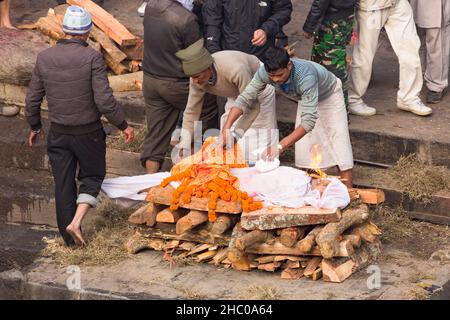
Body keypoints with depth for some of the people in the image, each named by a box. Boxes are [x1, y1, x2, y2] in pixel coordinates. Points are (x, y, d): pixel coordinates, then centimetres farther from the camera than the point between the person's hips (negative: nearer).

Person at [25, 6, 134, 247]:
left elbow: (32, 100, 2)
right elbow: (104, 100, -19)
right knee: (92, 175, 18)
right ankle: (76, 222, -2)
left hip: (58, 134, 3)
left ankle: (69, 237, 22)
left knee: (63, 184, 13)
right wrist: (123, 126, -5)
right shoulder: (92, 58, -16)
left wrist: (34, 127, 19)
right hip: (88, 133, -3)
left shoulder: (44, 58, -4)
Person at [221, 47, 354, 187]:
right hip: (306, 97, 5)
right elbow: (245, 99, -24)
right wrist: (226, 127, -38)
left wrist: (281, 146, -54)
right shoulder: (264, 72, -31)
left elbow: (309, 120, -48)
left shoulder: (305, 76, -46)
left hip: (329, 95, -5)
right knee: (304, 149, 2)